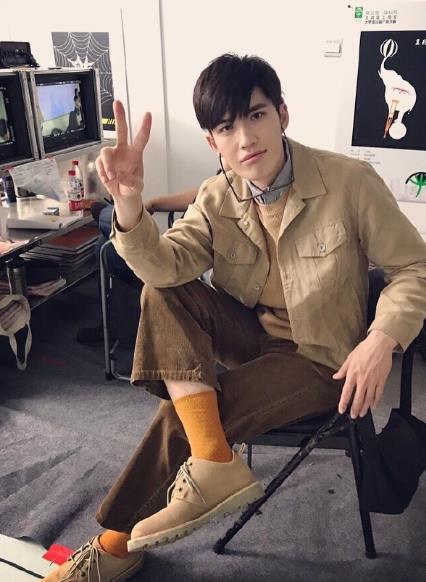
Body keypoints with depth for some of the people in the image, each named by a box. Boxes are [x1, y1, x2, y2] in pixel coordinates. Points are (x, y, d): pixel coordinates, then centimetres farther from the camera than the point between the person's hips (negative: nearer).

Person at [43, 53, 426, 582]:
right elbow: (166, 267, -20)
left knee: (181, 418, -19)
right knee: (161, 294, -20)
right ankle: (212, 460, -24)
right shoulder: (217, 199, -5)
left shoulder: (350, 183, -16)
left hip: (318, 357, -4)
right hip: (250, 333, 5)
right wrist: (128, 201, -39)